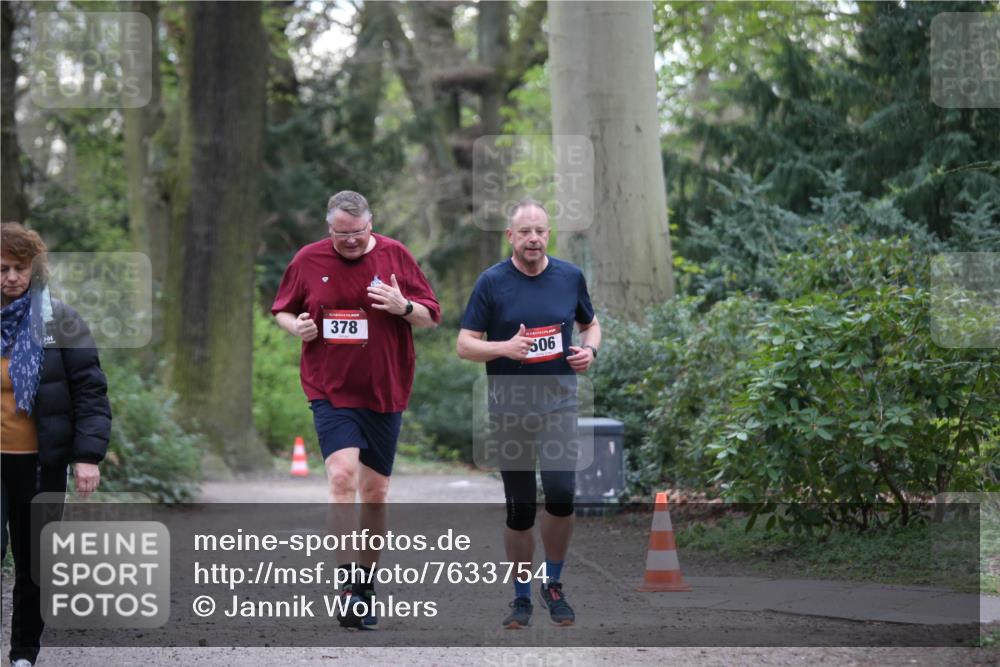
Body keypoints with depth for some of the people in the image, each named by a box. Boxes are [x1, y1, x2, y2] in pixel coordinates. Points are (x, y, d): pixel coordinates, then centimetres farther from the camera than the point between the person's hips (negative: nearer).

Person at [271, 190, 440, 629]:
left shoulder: (395, 256, 1)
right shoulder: (308, 260, 1)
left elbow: (432, 316, 4)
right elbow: (281, 310, 13)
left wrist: (404, 307, -17)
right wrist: (295, 326, -9)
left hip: (384, 393, 2)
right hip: (330, 391, -2)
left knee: (375, 491, 9)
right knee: (343, 474, -21)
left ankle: (366, 583, 24)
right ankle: (348, 587, -22)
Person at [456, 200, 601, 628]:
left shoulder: (570, 277, 4)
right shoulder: (491, 283, -3)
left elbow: (590, 324, 19)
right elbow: (464, 345, -3)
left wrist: (590, 349, -3)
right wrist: (505, 347, -20)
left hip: (559, 403, 1)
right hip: (510, 408, -1)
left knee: (561, 494, -16)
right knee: (519, 509, 4)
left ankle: (553, 585, 5)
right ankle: (522, 597, 20)